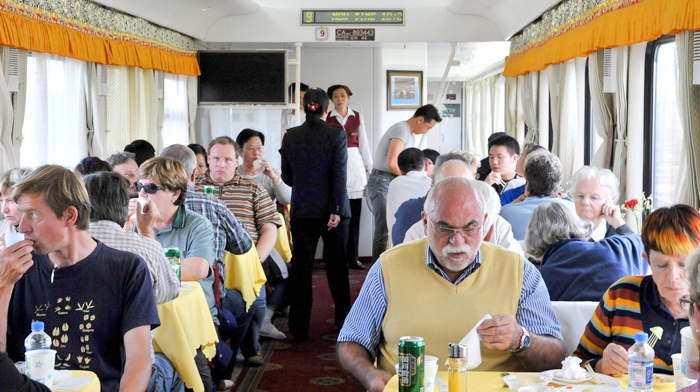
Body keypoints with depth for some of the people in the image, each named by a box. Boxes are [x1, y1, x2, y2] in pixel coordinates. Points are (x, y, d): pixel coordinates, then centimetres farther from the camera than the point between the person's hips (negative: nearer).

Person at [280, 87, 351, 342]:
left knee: (301, 266, 4)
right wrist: (337, 210, -13)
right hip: (331, 208, -1)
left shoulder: (290, 136, 1)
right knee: (336, 264, 12)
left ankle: (299, 328, 2)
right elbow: (339, 175, -14)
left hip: (302, 211, 1)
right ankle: (343, 320, 22)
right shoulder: (336, 135, -7)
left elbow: (286, 176, 8)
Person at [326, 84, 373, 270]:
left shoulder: (357, 117, 11)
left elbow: (363, 143, 12)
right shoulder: (326, 118, 3)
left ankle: (353, 257, 9)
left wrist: (368, 167, 10)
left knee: (354, 215, 3)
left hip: (354, 166, 2)